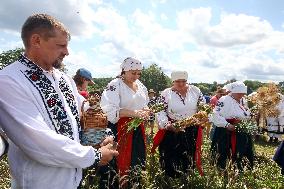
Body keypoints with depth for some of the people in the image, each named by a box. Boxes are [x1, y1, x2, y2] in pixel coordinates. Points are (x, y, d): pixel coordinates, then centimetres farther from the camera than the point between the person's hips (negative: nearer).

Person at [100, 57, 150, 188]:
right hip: (120, 129, -7)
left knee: (138, 161, 14)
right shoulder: (115, 85, -12)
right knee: (121, 162, -1)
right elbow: (110, 110, -23)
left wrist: (145, 111, -3)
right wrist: (133, 113, -28)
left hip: (138, 128, 7)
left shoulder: (140, 85, 11)